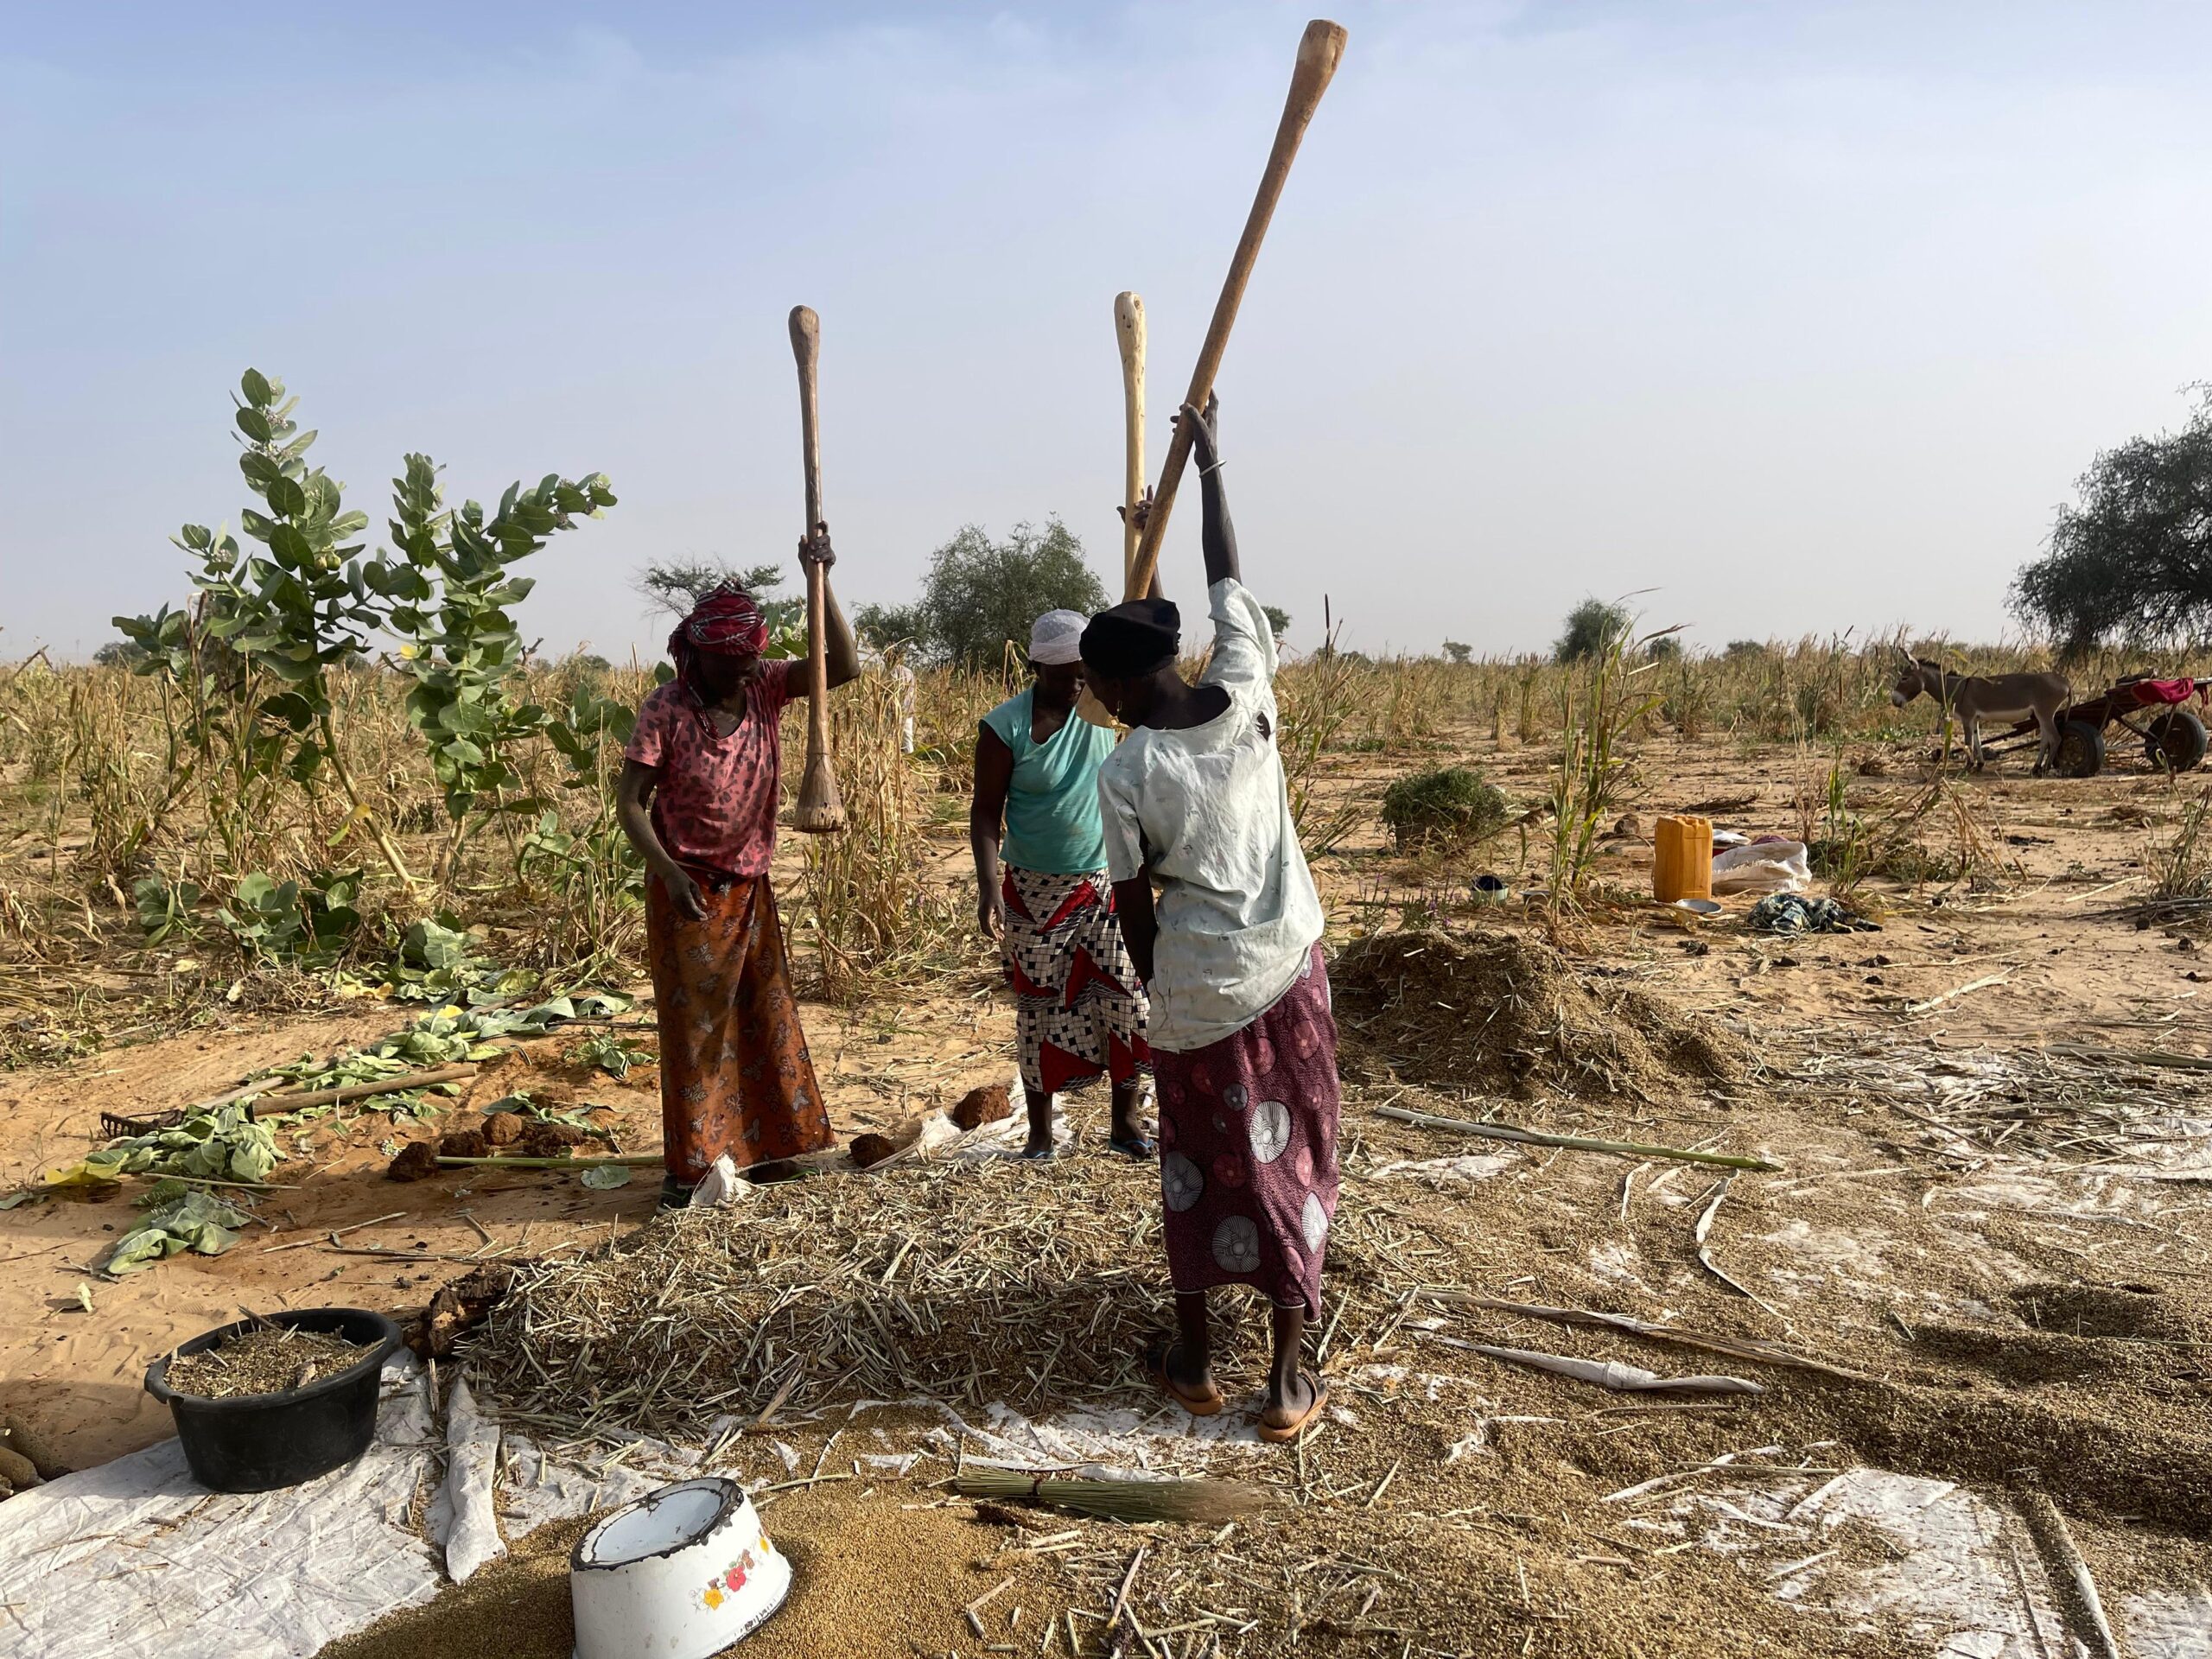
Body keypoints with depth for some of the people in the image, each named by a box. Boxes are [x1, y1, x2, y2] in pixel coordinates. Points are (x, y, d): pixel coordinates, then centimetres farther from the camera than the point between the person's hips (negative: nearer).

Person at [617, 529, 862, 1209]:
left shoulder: (765, 688, -5)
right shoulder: (665, 710, -16)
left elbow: (844, 665, -14)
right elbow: (630, 801, -14)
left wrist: (821, 580, -22)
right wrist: (669, 872, -25)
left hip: (749, 886, 5)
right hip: (688, 890, -5)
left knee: (765, 1017, 13)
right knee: (693, 1024, 2)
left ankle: (763, 1147, 29)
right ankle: (689, 1165, 14)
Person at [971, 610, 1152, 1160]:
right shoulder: (1005, 726, -12)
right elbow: (986, 810, -11)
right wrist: (988, 884, -21)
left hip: (1106, 883, 2)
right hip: (1035, 890, -2)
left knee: (1127, 1000, 3)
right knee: (1039, 1010, 7)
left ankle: (1125, 1123, 19)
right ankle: (1040, 1132, 22)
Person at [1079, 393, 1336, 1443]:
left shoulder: (1125, 771, -14)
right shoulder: (1244, 694, -8)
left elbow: (1133, 906, -6)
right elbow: (1230, 583, 7)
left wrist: (1156, 986, 12)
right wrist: (1209, 463, 19)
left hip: (1196, 986, -2)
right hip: (1289, 967, 2)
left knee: (1201, 1164, 15)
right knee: (1294, 1157, 10)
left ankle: (1193, 1360, 28)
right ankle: (1288, 1379, 17)